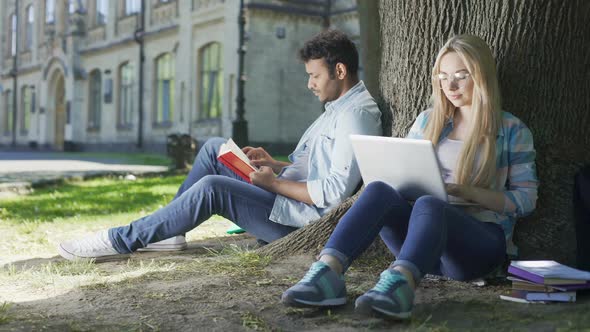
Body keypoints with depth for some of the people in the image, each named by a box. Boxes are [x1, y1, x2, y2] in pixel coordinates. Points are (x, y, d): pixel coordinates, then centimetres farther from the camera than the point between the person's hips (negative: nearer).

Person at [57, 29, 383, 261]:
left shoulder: (357, 113, -15)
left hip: (302, 217, -11)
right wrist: (273, 163, 6)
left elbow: (335, 192, -25)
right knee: (214, 148, 8)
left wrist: (276, 183, -18)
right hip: (288, 194, 11)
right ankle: (168, 230, 4)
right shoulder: (338, 107, 18)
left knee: (212, 187, -26)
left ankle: (120, 241, -16)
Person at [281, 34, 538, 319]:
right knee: (379, 190, -28)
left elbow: (526, 200, 1)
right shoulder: (428, 121, 18)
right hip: (423, 239, 4)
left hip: (482, 240, -3)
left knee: (428, 205, -37)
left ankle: (399, 283, -65)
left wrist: (465, 191, -13)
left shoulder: (512, 131, 7)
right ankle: (327, 272, -50)